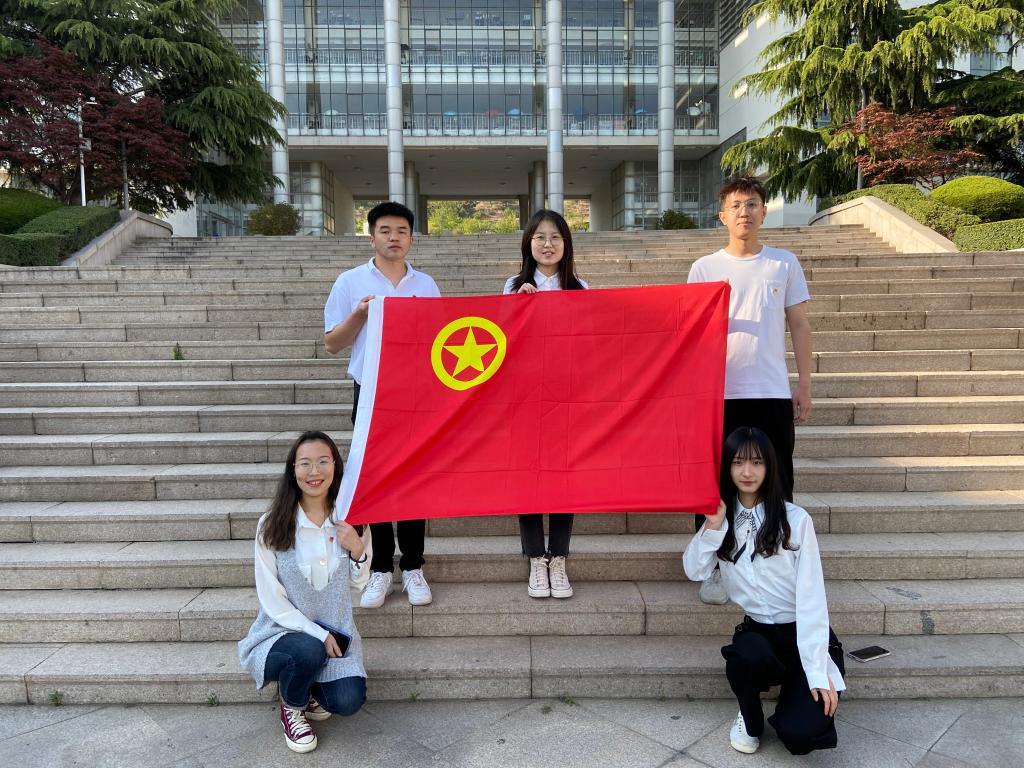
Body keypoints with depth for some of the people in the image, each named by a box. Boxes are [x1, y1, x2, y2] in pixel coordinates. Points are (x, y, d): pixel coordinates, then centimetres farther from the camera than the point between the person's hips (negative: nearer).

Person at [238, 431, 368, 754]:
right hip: (285, 630, -2)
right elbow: (272, 601, -11)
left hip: (336, 631, 2)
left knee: (347, 702, -19)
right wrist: (318, 634, -19)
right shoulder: (272, 525, -14)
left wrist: (357, 552, -16)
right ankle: (291, 706, 0)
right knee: (309, 652, -34)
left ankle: (311, 688, 16)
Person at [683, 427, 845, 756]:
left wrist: (818, 671, -19)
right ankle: (749, 718, 1)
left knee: (800, 734, -22)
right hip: (757, 629, 3)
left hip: (803, 632, -2)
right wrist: (713, 525, -18)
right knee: (746, 658, -34)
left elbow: (811, 595, -14)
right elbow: (694, 571, -7)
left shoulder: (795, 519, -12)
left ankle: (796, 696, 15)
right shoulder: (722, 518, 2)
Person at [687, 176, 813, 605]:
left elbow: (799, 325, 9)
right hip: (719, 392, 0)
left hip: (773, 392, 1)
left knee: (776, 482, 6)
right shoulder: (704, 268, 4)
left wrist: (804, 384, 5)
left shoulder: (785, 264, 7)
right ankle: (715, 568, 17)